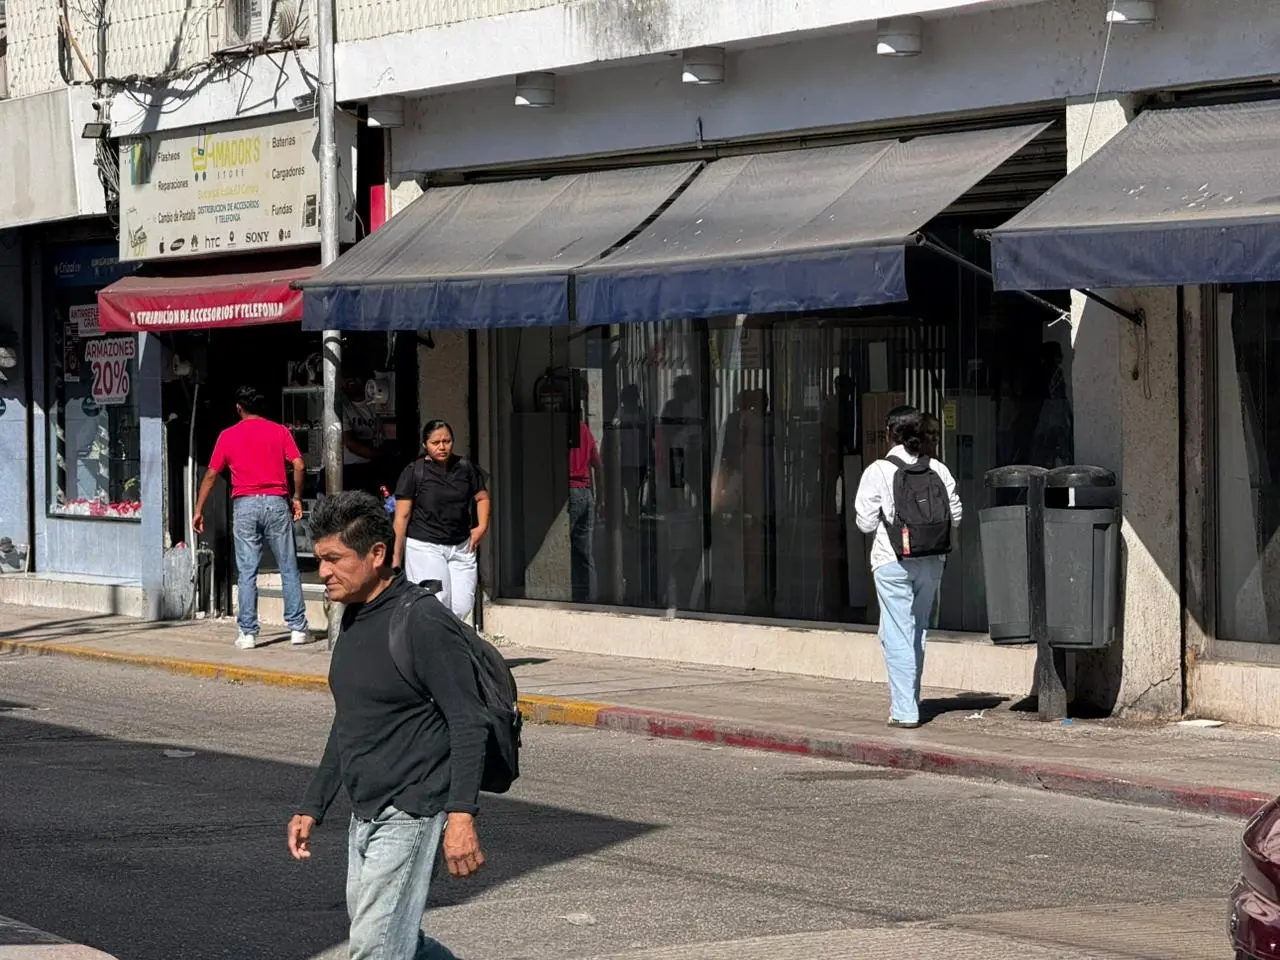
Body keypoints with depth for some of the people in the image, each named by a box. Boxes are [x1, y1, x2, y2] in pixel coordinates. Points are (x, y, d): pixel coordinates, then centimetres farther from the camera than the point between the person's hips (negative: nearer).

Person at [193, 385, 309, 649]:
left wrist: (198, 510, 15)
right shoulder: (280, 431, 7)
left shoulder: (228, 436, 8)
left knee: (247, 573, 1)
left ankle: (248, 633, -2)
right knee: (289, 568, 6)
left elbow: (211, 475, 9)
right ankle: (297, 628, 5)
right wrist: (296, 497, 9)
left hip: (244, 505, 0)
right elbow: (298, 465, -3)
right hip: (276, 501, 0)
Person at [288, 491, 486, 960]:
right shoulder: (354, 620, 13)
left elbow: (469, 723, -19)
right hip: (365, 815, 9)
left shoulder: (425, 623, -15)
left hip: (410, 815, -9)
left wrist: (461, 814, -27)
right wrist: (312, 807, 22)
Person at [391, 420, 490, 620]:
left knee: (463, 607, -2)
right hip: (424, 547, -4)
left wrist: (482, 526, 3)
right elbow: (402, 516, -5)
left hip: (461, 547, 5)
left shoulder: (465, 468, 7)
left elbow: (482, 498, 21)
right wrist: (396, 557, -8)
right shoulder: (414, 472, -5)